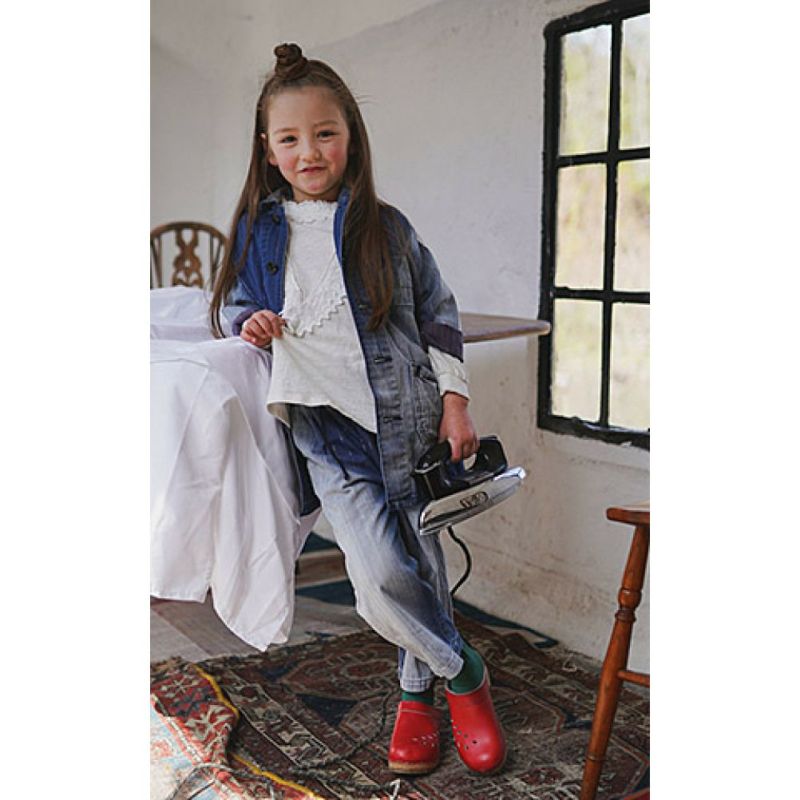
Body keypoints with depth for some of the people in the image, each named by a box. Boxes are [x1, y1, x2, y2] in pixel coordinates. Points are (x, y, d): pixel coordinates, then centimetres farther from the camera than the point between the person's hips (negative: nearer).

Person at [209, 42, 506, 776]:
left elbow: (439, 311, 8)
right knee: (380, 574, -13)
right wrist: (251, 329, -7)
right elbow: (235, 308, 17)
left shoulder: (385, 226, 3)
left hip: (408, 415, 0)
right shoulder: (258, 232, 5)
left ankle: (418, 693, 29)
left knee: (421, 565, 5)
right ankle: (464, 673, 13)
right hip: (328, 425, 0)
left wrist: (455, 401, 2)